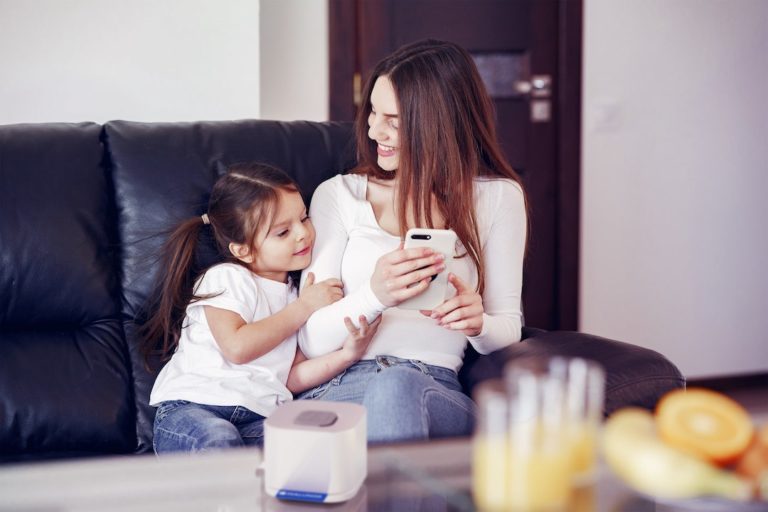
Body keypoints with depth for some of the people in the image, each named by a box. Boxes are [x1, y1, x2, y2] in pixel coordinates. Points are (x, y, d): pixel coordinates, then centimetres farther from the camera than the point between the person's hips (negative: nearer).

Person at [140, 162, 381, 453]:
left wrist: (346, 354, -3)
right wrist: (303, 307, -3)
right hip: (192, 407, -5)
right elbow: (237, 347, -14)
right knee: (218, 440, -40)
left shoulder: (293, 292, 23)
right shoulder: (227, 278, 3)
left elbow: (291, 378, 16)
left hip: (257, 418, 5)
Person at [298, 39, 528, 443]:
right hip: (338, 387, 0)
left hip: (434, 388, 1)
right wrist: (373, 296, -19)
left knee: (395, 388, -39)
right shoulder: (339, 195, 12)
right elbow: (312, 341, 3)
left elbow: (509, 328, 14)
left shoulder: (497, 197, 12)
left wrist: (478, 322, -12)